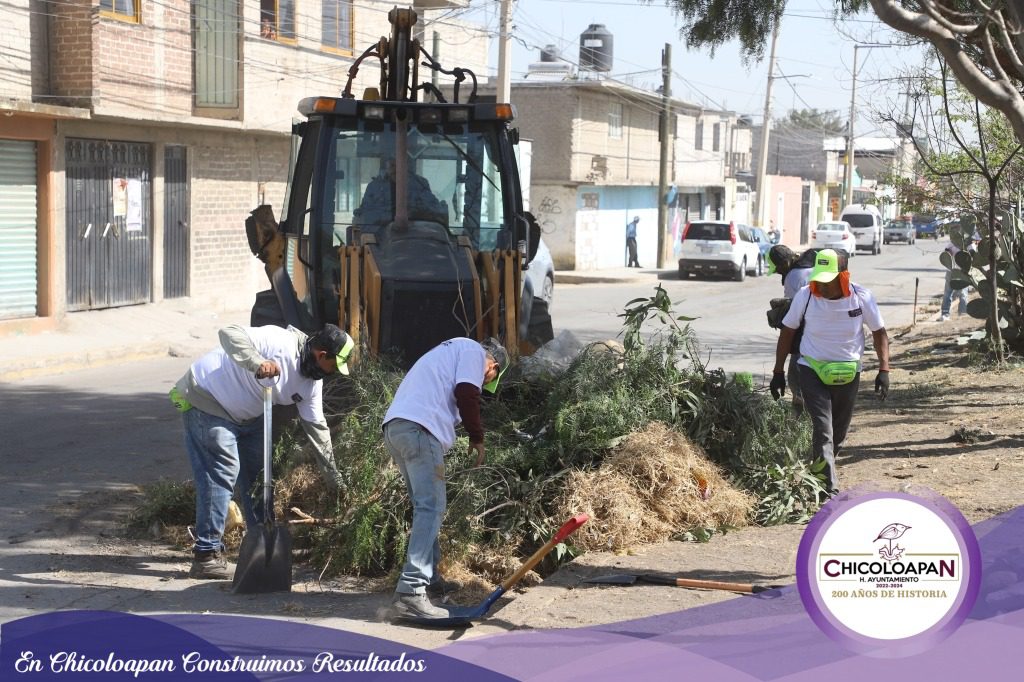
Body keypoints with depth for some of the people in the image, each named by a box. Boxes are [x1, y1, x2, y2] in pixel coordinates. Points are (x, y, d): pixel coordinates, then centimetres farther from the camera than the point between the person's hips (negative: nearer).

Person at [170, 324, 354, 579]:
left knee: (258, 474, 14)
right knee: (222, 473, -17)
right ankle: (206, 554, -15)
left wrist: (335, 479, 11)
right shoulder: (280, 342, -28)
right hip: (206, 401, -9)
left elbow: (316, 426, 8)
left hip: (246, 415, 10)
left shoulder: (312, 382, -1)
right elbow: (230, 334, -37)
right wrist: (257, 363, -53)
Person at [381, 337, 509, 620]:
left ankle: (429, 578, 29)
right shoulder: (473, 351, 9)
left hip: (393, 426, 9)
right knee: (431, 507, -13)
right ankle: (411, 591, -22)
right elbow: (466, 392, -6)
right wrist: (477, 437, 3)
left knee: (426, 506, 20)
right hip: (419, 427, -9)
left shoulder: (449, 351, 36)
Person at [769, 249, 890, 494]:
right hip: (813, 370, -2)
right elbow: (787, 332, 1)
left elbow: (879, 333, 2)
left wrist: (884, 370, -8)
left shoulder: (862, 298, -11)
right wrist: (778, 373, 1)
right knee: (823, 431, -16)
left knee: (838, 434, 13)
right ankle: (829, 488, -22)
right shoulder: (805, 296, -12)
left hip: (848, 373, 2)